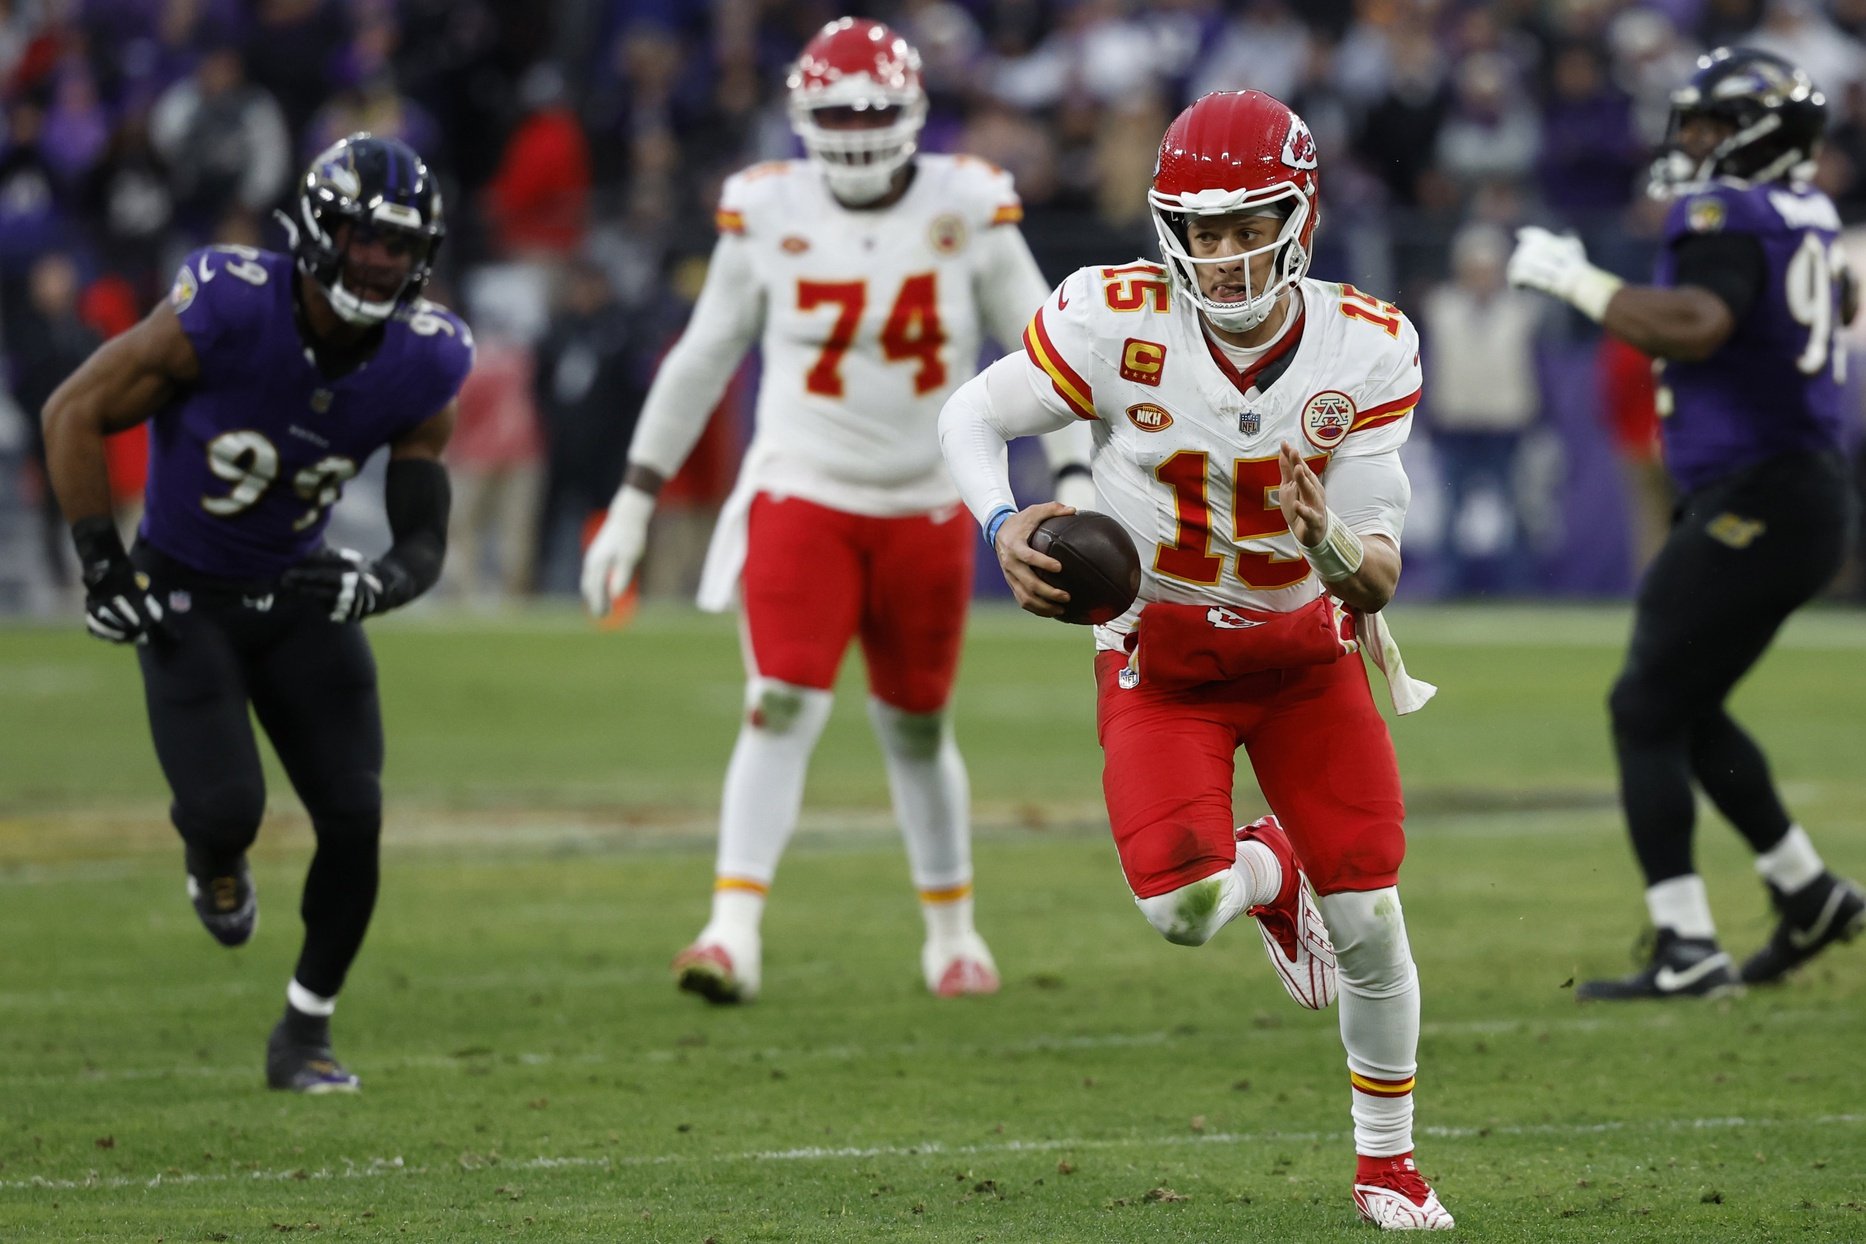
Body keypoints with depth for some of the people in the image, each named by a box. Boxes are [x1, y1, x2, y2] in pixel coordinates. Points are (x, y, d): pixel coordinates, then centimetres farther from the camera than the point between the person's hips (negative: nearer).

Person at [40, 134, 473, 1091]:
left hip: (298, 594, 4)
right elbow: (74, 413, -15)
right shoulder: (224, 312, -25)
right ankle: (211, 858, 23)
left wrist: (370, 585, -29)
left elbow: (424, 543, -6)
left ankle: (304, 1037, 11)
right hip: (183, 597, -4)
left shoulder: (419, 366, -12)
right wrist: (102, 567, -17)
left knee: (353, 820, -7)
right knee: (228, 810, -18)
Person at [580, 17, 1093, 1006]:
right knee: (783, 707, -16)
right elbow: (700, 362, 5)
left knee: (915, 727, 13)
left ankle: (953, 932, 30)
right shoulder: (768, 217, -5)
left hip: (924, 507, 1)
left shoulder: (967, 214, -6)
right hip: (801, 495, -1)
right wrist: (633, 503, 5)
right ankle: (733, 933, -19)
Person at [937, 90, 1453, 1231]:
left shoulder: (1365, 350, -17)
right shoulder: (1123, 322, -22)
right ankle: (1268, 872, 20)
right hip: (1161, 653, -1)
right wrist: (1005, 526, -26)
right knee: (1185, 911, -20)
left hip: (1305, 645, 1)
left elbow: (1378, 580, -16)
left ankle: (1388, 1163, 23)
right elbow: (973, 416, -7)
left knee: (1370, 918, -1)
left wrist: (1338, 547, -40)